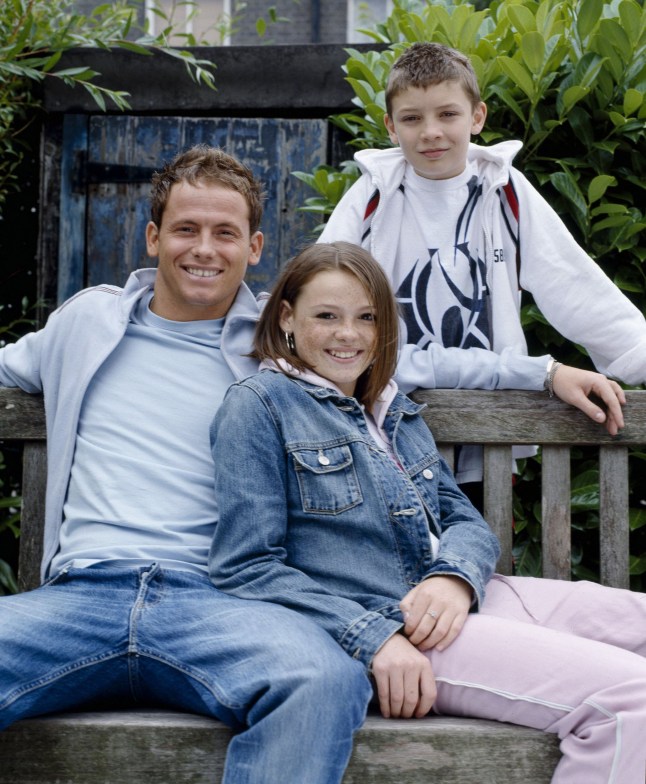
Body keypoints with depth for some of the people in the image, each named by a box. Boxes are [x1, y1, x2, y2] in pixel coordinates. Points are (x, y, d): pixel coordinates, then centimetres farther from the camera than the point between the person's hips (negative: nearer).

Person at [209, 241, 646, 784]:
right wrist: (371, 637, -20)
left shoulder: (394, 408, 20)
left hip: (456, 601, 8)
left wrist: (456, 576, -10)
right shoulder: (258, 405, -2)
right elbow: (246, 568, -10)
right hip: (370, 623, -8)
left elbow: (463, 519, 15)